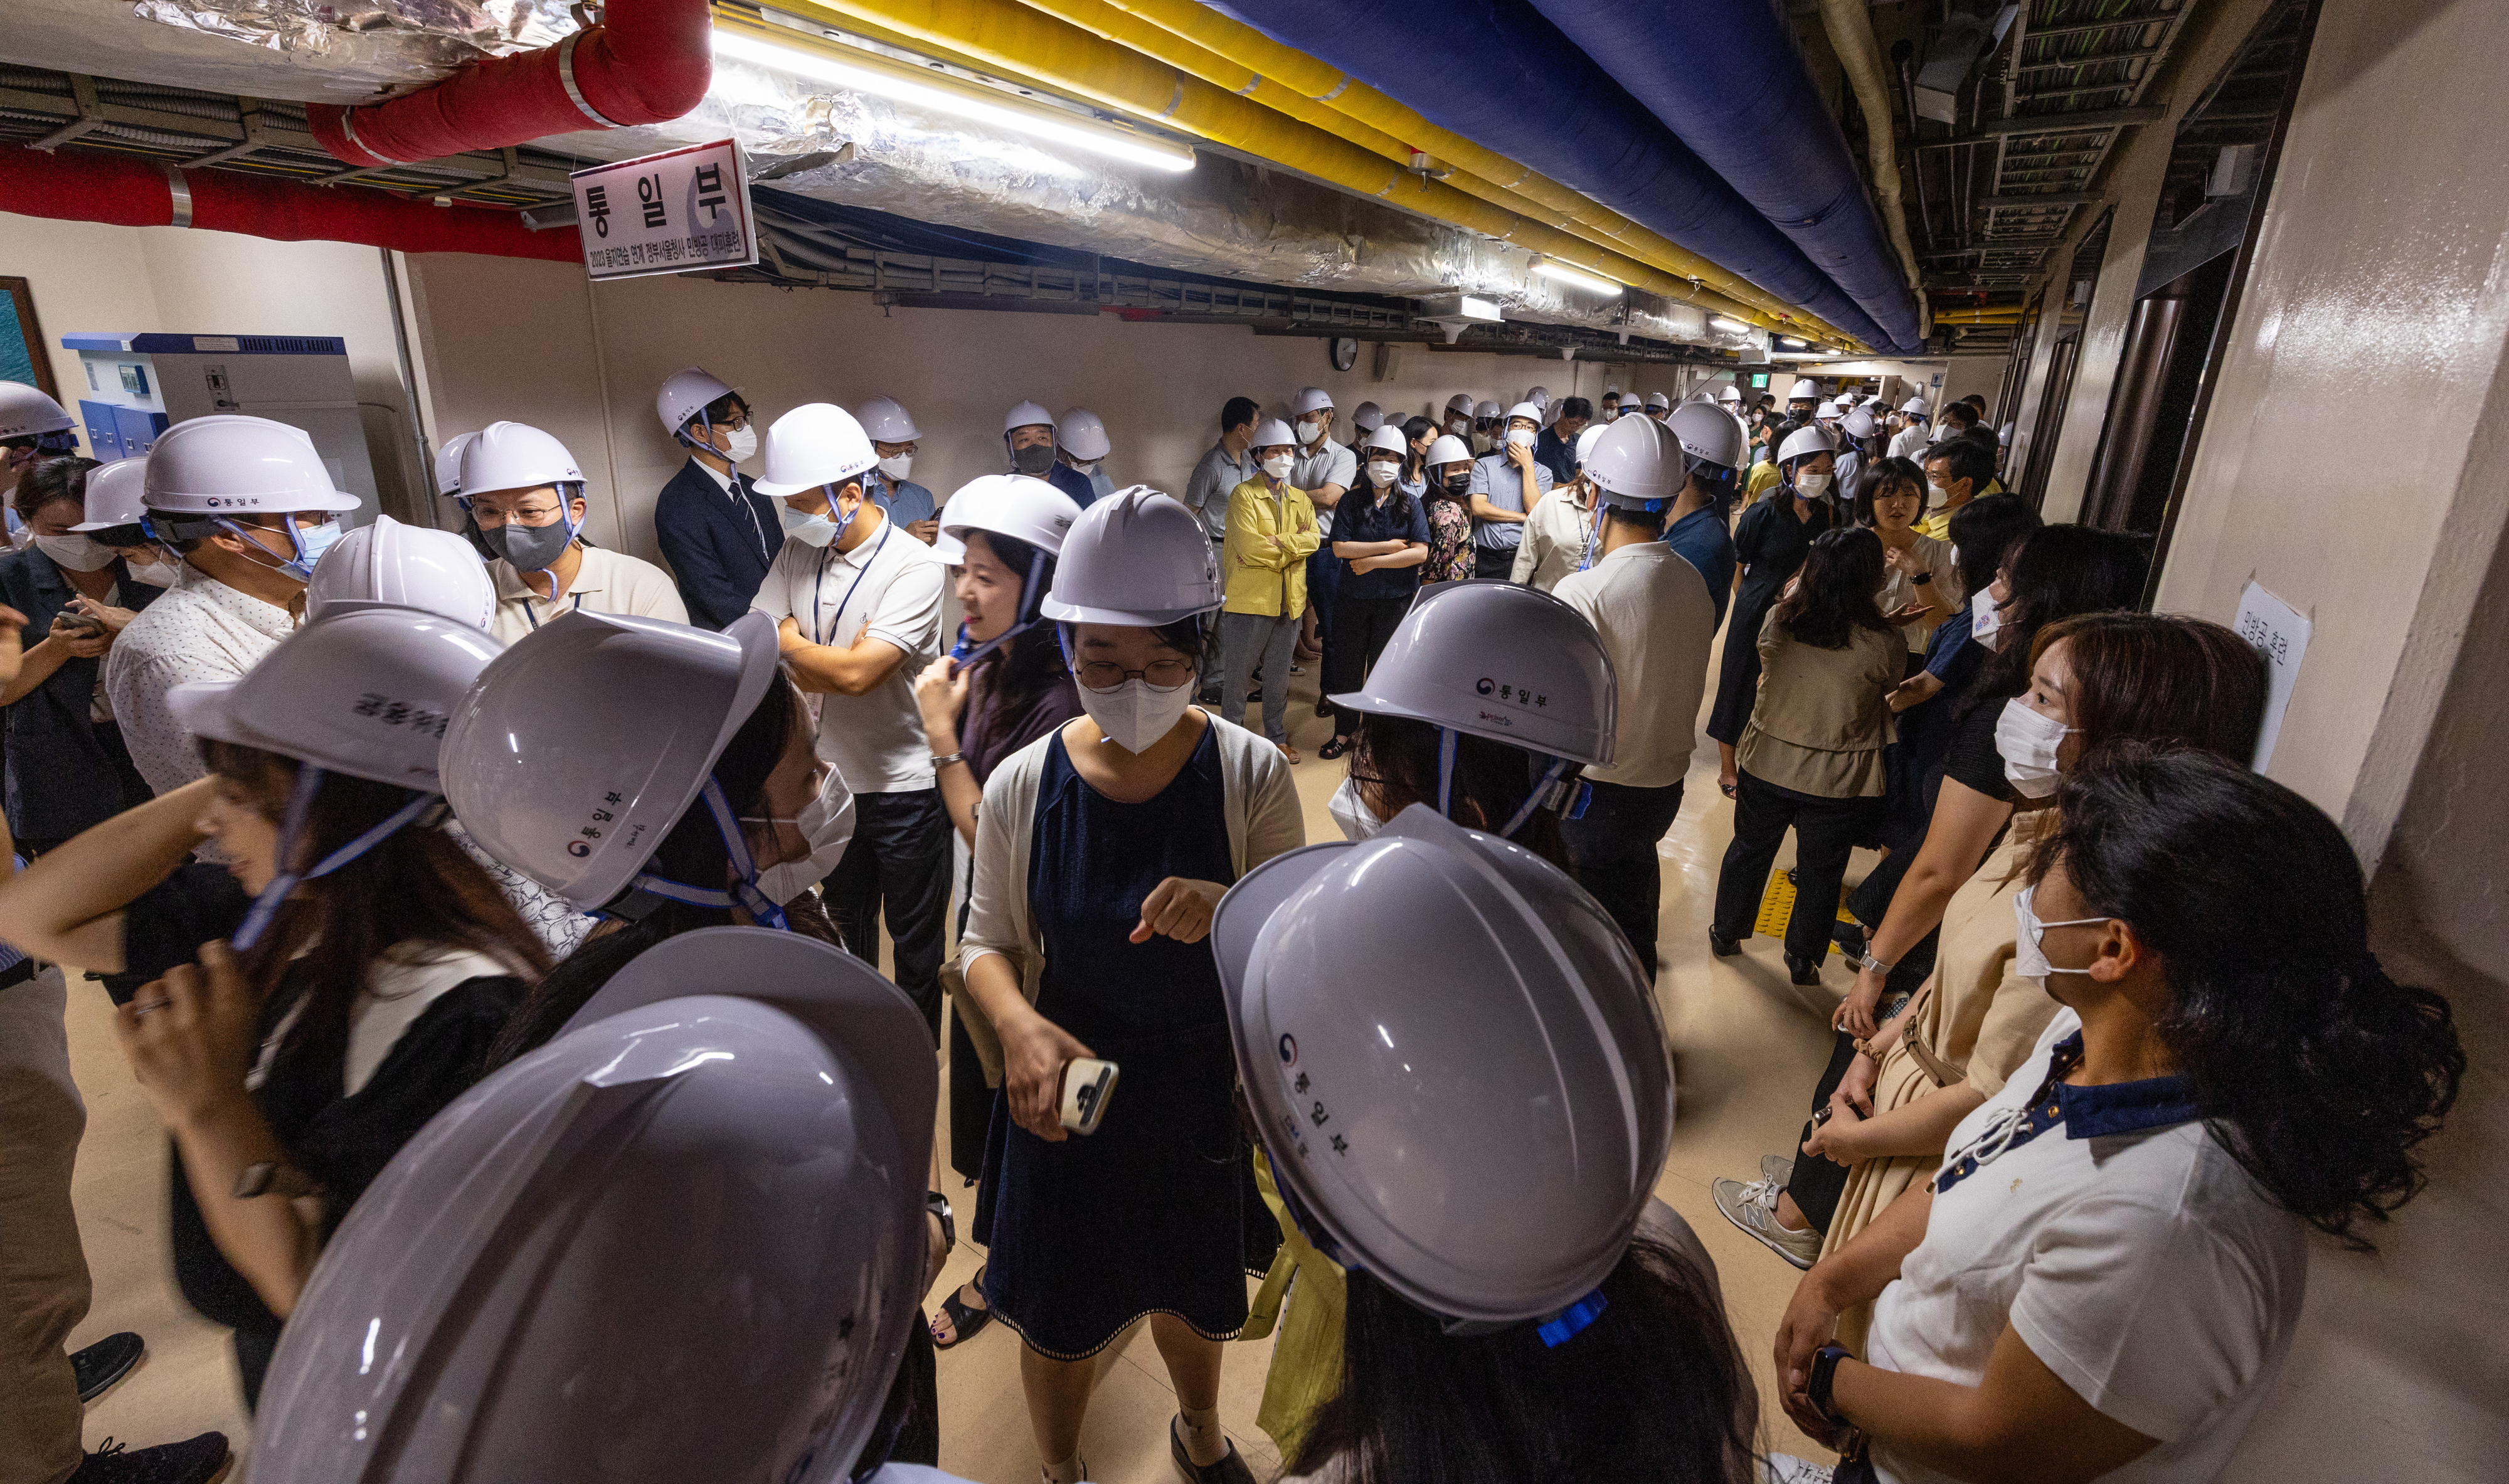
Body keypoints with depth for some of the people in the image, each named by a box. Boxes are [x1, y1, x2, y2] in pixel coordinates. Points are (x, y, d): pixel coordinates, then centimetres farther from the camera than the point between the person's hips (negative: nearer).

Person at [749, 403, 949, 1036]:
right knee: (846, 923, 24)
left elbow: (855, 674, -27)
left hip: (904, 781, -6)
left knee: (915, 937, 12)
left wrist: (786, 641, -12)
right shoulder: (797, 552, -1)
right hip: (829, 775, 6)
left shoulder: (913, 568, -21)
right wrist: (835, 660, -17)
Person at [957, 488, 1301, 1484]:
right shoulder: (1022, 785, -14)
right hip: (1068, 1085, 0)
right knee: (1057, 1316, 19)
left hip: (1203, 1090, 1)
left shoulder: (1249, 775, -17)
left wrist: (1231, 912, -35)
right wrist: (1020, 1024, -24)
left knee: (1190, 1293, 27)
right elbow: (987, 940, -3)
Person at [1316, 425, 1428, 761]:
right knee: (1347, 667, 8)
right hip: (1352, 599, 1)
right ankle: (1343, 733, 22)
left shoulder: (1411, 504, 1)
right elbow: (1340, 547, -10)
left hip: (1395, 600, -1)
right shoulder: (1351, 503, 3)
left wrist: (1372, 561, -12)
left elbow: (1420, 553, -10)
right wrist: (1389, 546, -13)